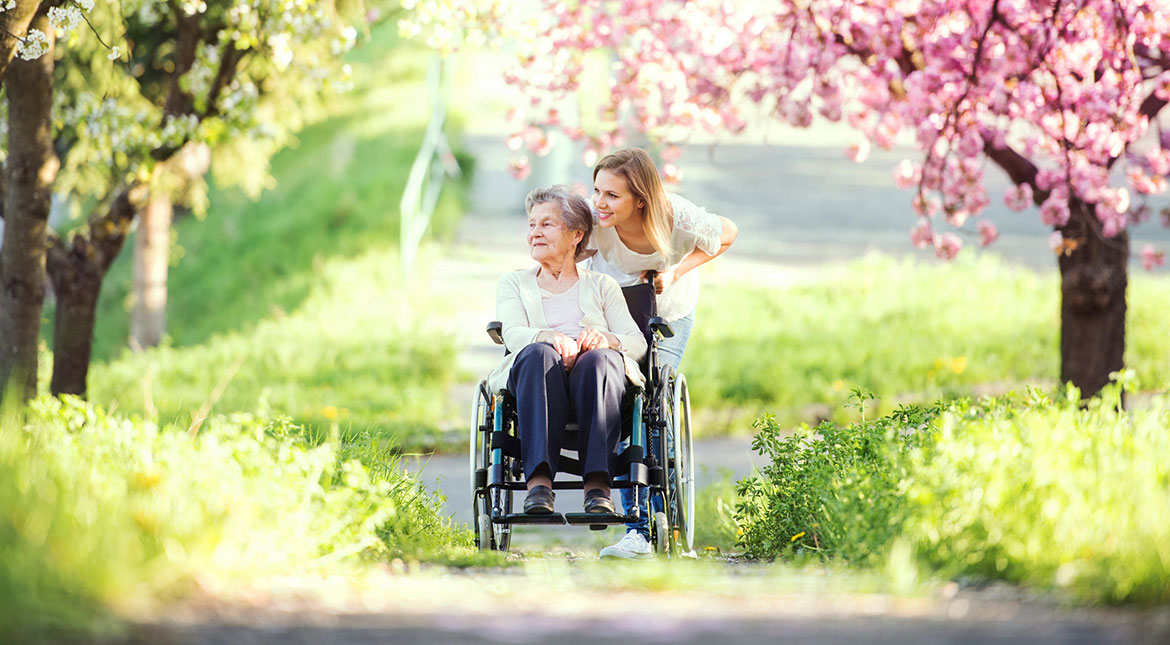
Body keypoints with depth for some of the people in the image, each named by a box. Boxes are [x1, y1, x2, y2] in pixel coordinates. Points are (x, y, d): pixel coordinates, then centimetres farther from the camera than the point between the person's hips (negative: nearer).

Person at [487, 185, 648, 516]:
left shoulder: (602, 286, 26)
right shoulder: (514, 283, 26)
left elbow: (638, 342, 12)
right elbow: (513, 334, 6)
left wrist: (606, 339, -13)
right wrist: (550, 337, -18)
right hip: (534, 376, 0)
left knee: (598, 358, -37)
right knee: (539, 353, -37)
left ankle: (598, 485, -47)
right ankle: (539, 481, -50)